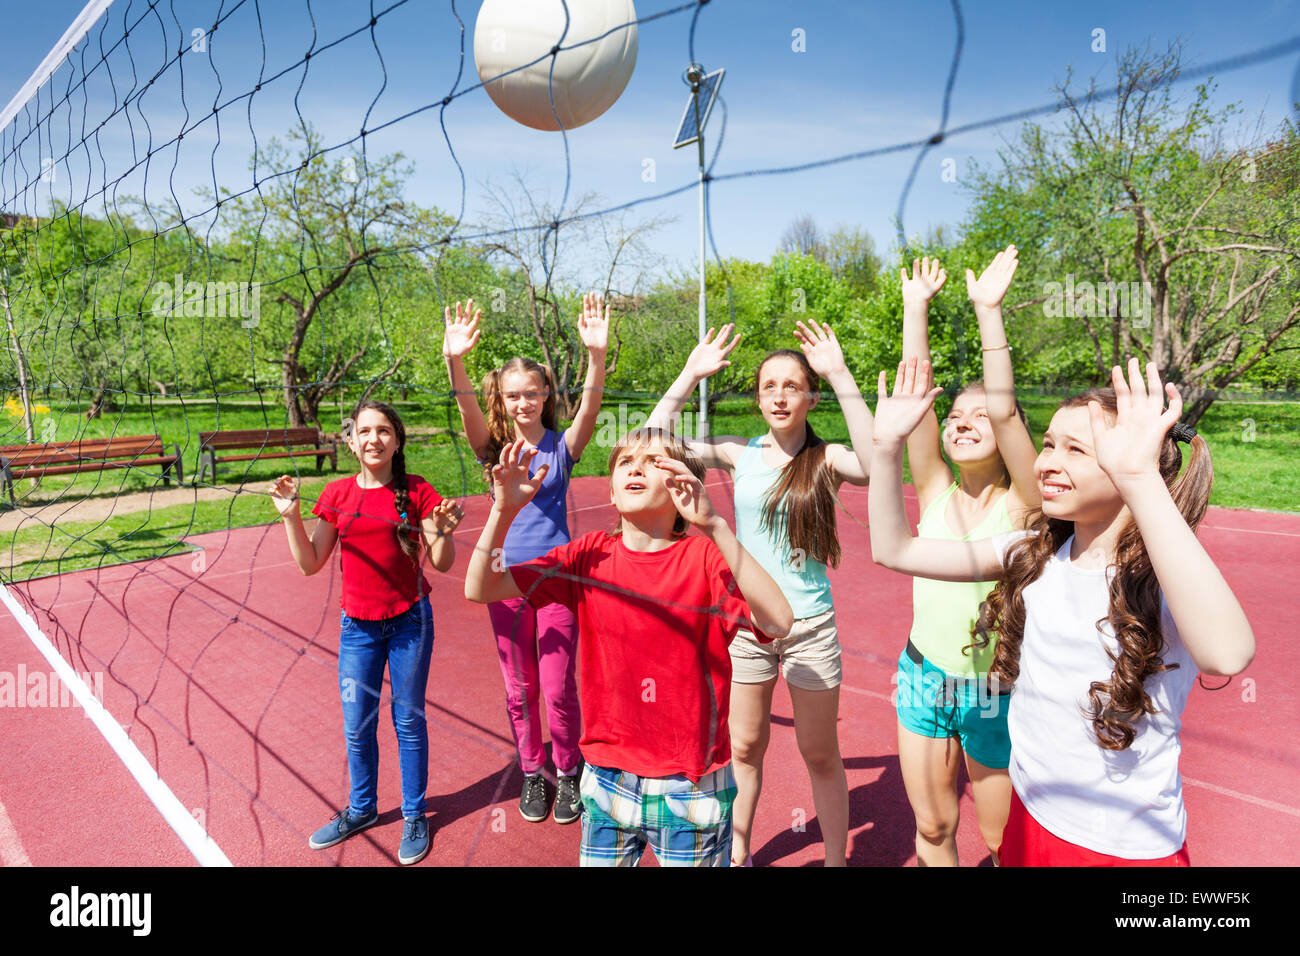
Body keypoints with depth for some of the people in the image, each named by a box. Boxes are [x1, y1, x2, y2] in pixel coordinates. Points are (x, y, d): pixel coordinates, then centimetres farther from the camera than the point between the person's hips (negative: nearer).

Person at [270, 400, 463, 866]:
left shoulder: (418, 492, -8)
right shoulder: (337, 493, 0)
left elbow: (441, 564, -8)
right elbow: (310, 563, 2)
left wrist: (443, 531, -27)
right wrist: (291, 516, -9)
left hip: (409, 621, -2)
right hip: (357, 624, 3)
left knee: (408, 719, 9)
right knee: (357, 726, 13)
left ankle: (415, 815, 27)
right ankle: (361, 809, 36)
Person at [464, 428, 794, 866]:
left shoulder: (704, 557, -13)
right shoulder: (590, 555, -4)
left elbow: (777, 622, -31)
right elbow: (479, 588, -6)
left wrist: (714, 526, -37)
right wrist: (503, 510, -21)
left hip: (691, 789, -2)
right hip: (607, 781, 3)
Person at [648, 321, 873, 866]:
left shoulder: (825, 459, -8)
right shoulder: (740, 454, -2)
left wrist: (839, 374, -29)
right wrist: (692, 374, -11)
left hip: (809, 623, -2)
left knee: (820, 754, 13)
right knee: (745, 748, 18)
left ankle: (836, 858, 34)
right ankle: (737, 853, 40)